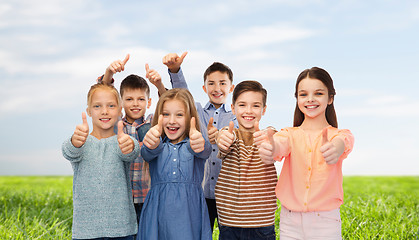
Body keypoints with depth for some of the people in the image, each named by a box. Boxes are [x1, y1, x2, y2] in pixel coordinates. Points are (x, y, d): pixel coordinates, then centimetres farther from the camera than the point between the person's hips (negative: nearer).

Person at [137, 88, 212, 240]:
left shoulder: (193, 143, 6)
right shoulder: (157, 145, 8)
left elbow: (205, 151, -17)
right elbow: (147, 153, -15)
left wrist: (199, 145, -41)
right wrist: (152, 145, -39)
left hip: (189, 212, 0)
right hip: (158, 210, 1)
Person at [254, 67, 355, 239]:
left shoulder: (340, 135, 2)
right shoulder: (290, 134, 6)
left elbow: (341, 143, -23)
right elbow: (280, 146, -18)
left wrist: (336, 149, -48)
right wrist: (269, 149, -43)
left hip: (325, 223, -1)